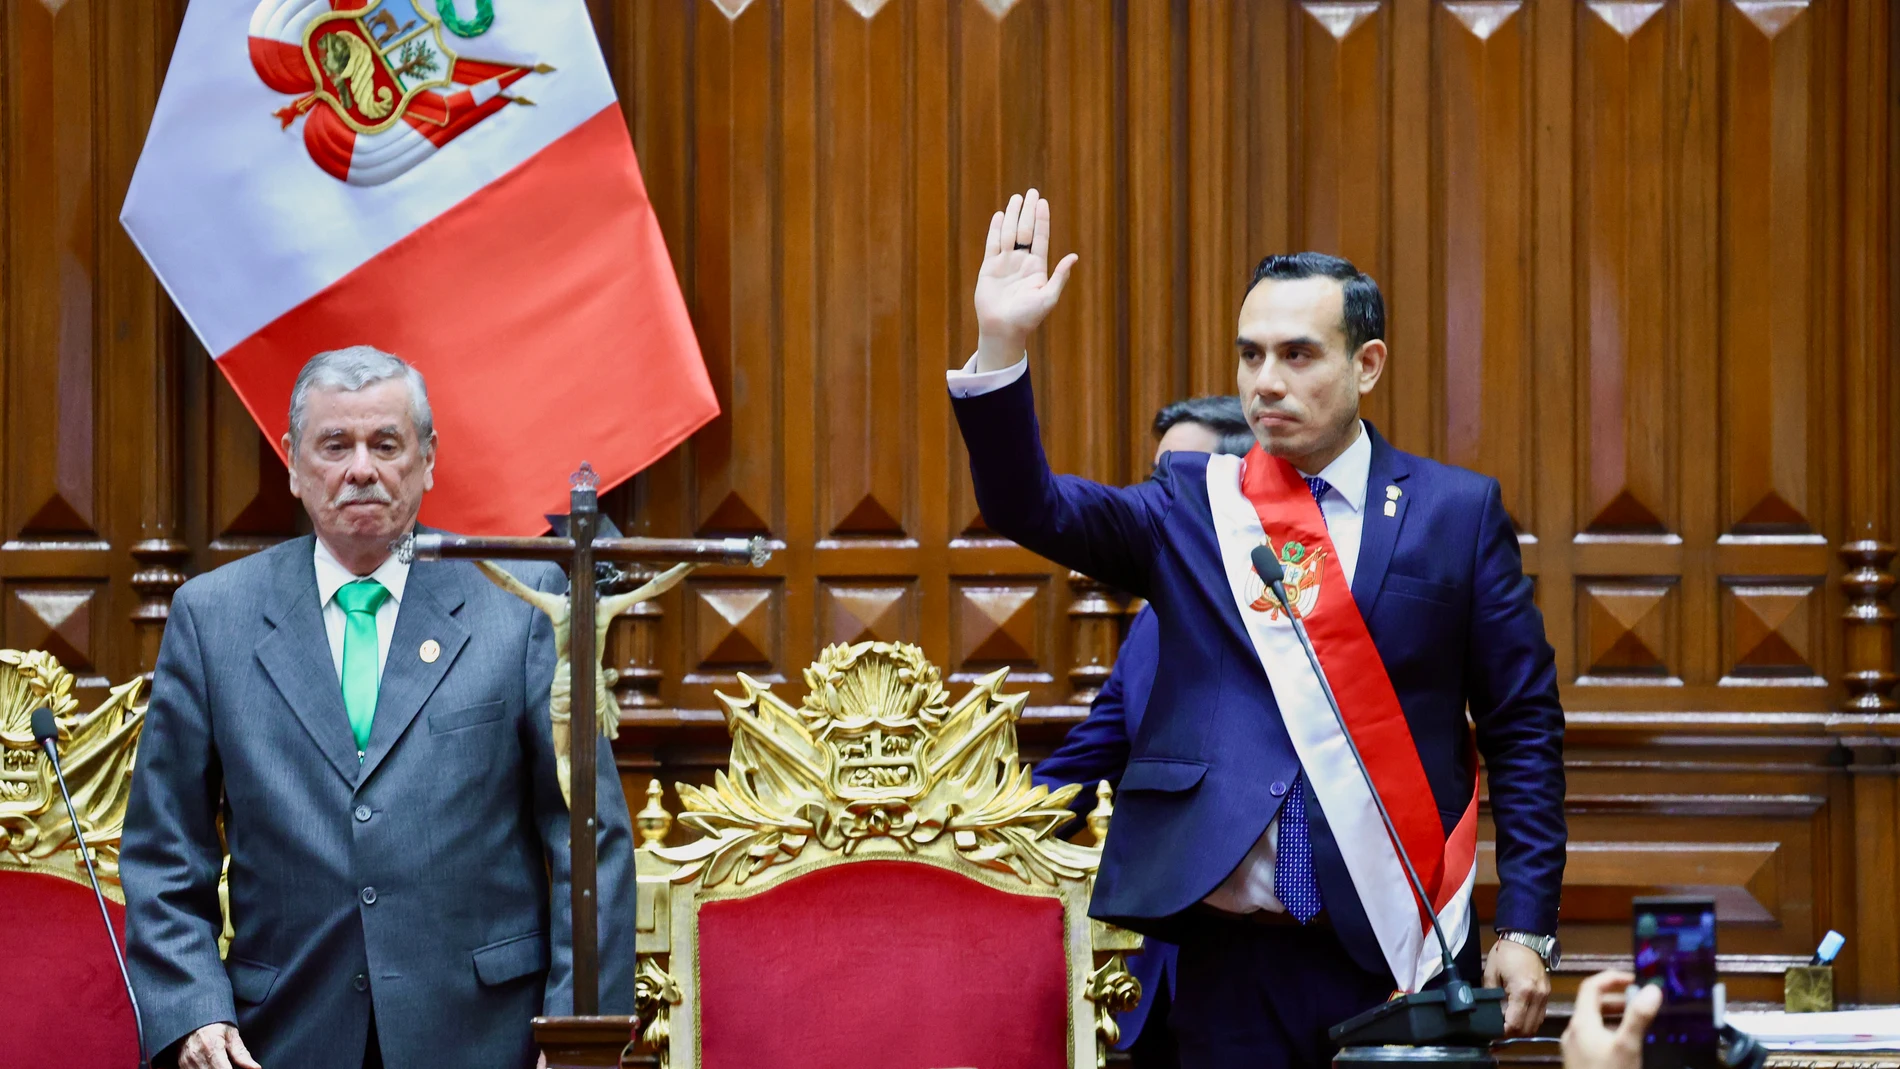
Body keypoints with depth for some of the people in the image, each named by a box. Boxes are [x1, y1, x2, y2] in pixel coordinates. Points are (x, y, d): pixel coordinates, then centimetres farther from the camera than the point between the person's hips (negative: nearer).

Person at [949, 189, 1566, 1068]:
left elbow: (1523, 729, 4)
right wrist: (1001, 348, -21)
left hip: (1404, 947, -1)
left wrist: (1526, 930, -2)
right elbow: (1028, 507, -6)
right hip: (1234, 948, 1)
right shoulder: (1189, 507, 8)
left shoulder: (1457, 512, 3)